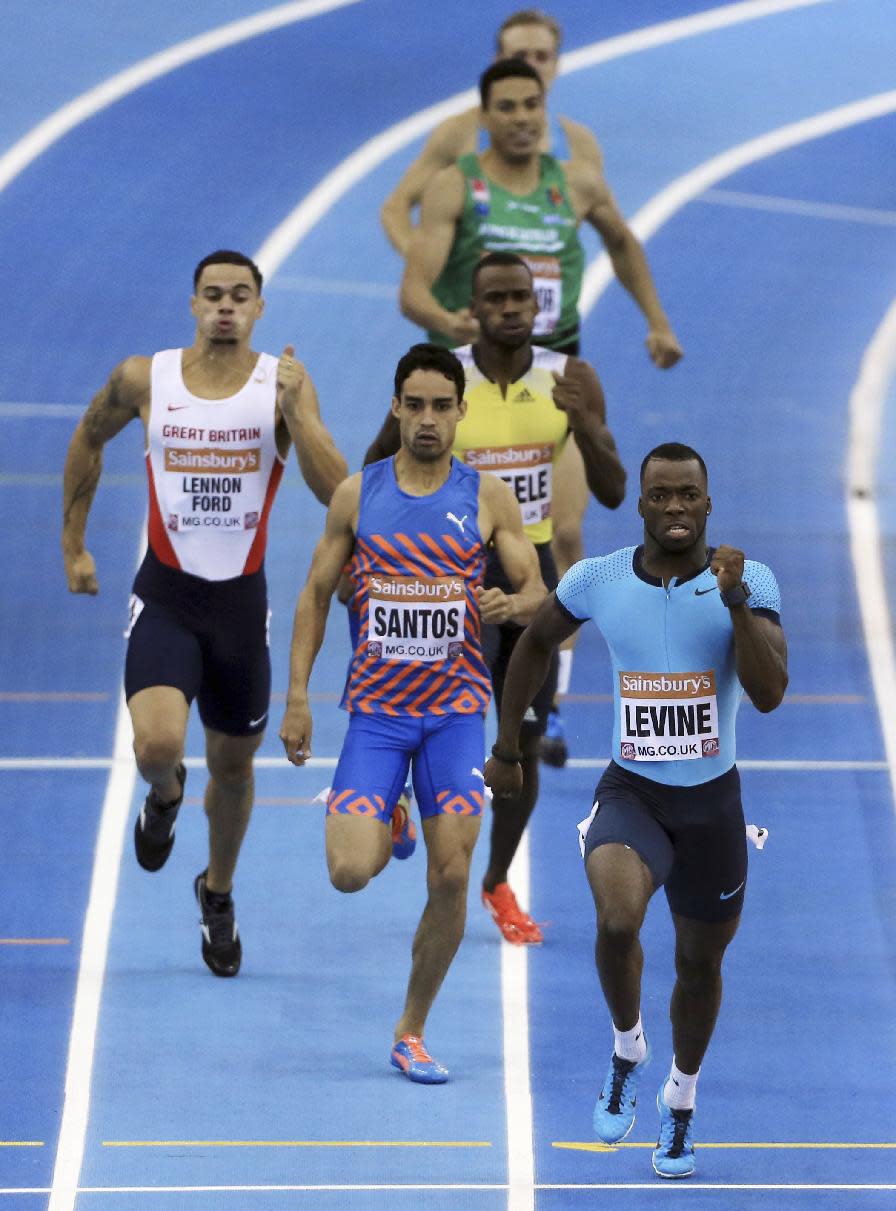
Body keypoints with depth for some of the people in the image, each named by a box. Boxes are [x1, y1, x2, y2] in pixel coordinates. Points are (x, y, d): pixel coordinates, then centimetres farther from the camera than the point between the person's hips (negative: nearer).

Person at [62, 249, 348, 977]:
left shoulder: (284, 384, -7)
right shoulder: (144, 379, -4)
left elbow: (335, 491, -15)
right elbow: (88, 443, 15)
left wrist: (294, 411, -28)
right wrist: (74, 546, 16)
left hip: (241, 600, 1)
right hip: (166, 596, -1)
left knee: (234, 765, 15)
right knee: (156, 744, -23)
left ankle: (219, 892, 43)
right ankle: (165, 794, 16)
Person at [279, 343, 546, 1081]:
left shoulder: (489, 498, 1)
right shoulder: (357, 494, 3)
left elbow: (537, 591, 2)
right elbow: (316, 594, 9)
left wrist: (513, 602, -23)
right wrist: (297, 696, 2)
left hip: (456, 712, 0)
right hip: (375, 711, 0)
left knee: (451, 878, -4)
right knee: (349, 873, -14)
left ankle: (412, 1033, 12)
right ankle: (387, 829, 24)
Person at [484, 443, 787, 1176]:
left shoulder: (750, 581, -11)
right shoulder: (597, 580, -7)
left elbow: (770, 693, -22)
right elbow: (537, 642, 12)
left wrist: (736, 603, -33)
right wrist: (507, 748, 15)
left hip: (713, 803, 1)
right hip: (630, 793, -1)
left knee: (700, 961, 16)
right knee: (618, 919, -30)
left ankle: (682, 1100, 44)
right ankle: (628, 1051, -1)